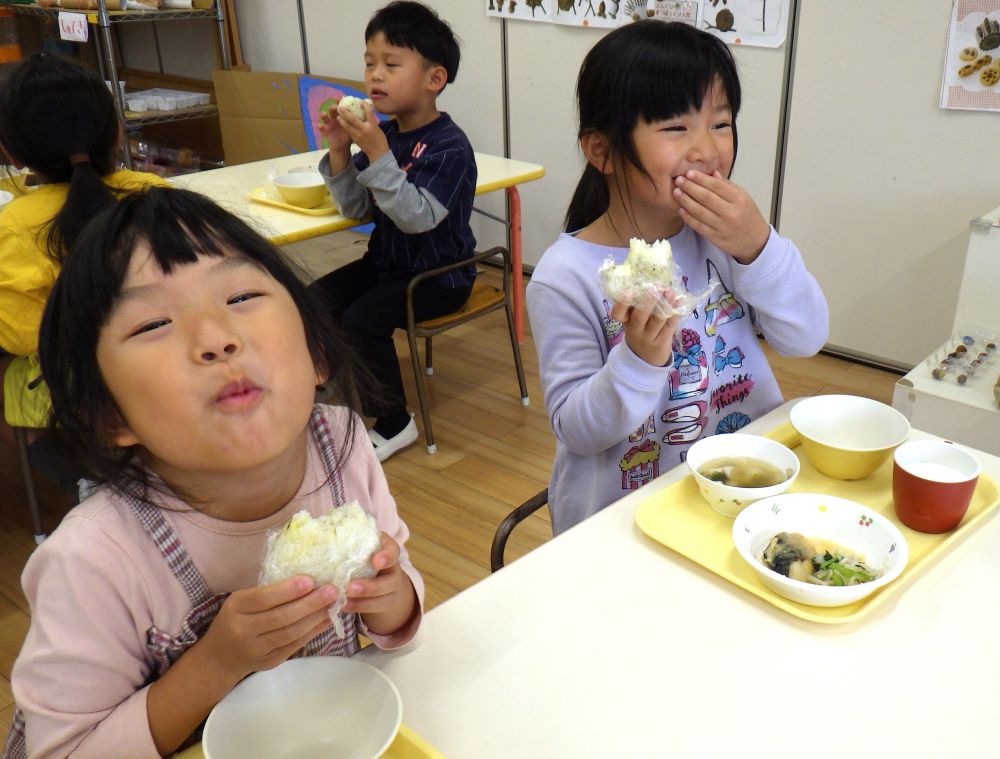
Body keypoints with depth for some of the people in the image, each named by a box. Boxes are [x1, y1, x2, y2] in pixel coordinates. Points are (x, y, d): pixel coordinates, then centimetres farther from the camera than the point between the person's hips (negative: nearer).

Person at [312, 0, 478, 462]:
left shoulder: (449, 146, -19)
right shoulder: (383, 133, 0)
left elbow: (416, 217, -30)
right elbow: (357, 208, 1)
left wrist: (376, 153, -34)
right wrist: (340, 151, -14)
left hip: (439, 274, -7)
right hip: (387, 261, 8)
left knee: (362, 319, -24)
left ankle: (394, 423, -5)